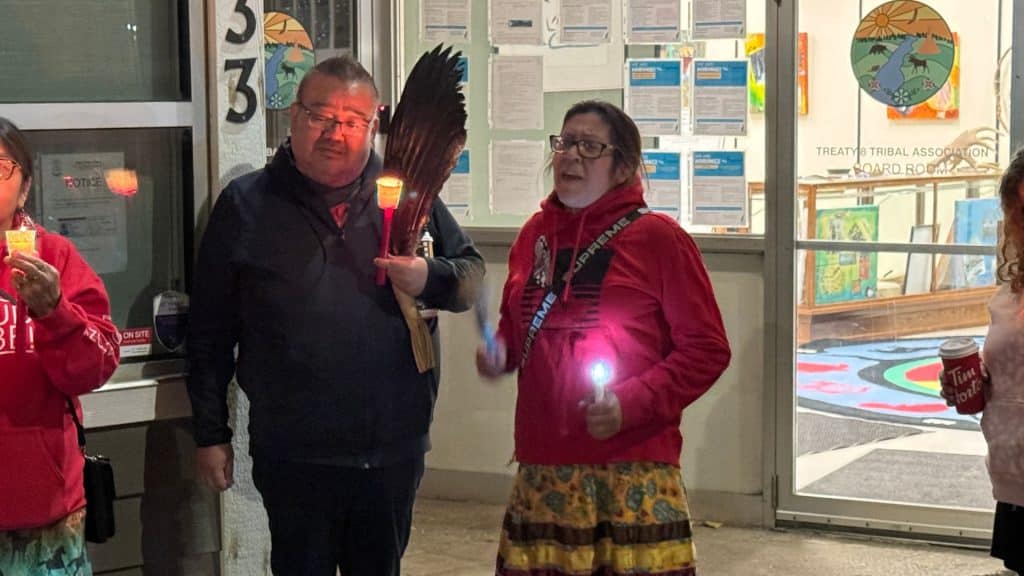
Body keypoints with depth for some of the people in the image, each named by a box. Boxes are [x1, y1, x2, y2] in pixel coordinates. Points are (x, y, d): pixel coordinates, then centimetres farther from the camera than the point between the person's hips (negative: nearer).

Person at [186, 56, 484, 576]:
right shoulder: (245, 205, 1)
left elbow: (472, 273, 12)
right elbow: (210, 333, 2)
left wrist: (430, 279, -11)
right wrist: (211, 434, 1)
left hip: (395, 449, 2)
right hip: (293, 454, -2)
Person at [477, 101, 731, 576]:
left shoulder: (658, 238, -6)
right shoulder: (535, 233, 11)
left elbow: (707, 350, -7)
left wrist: (632, 403, -17)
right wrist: (500, 351, 3)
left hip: (632, 468, -5)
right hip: (543, 464, 5)